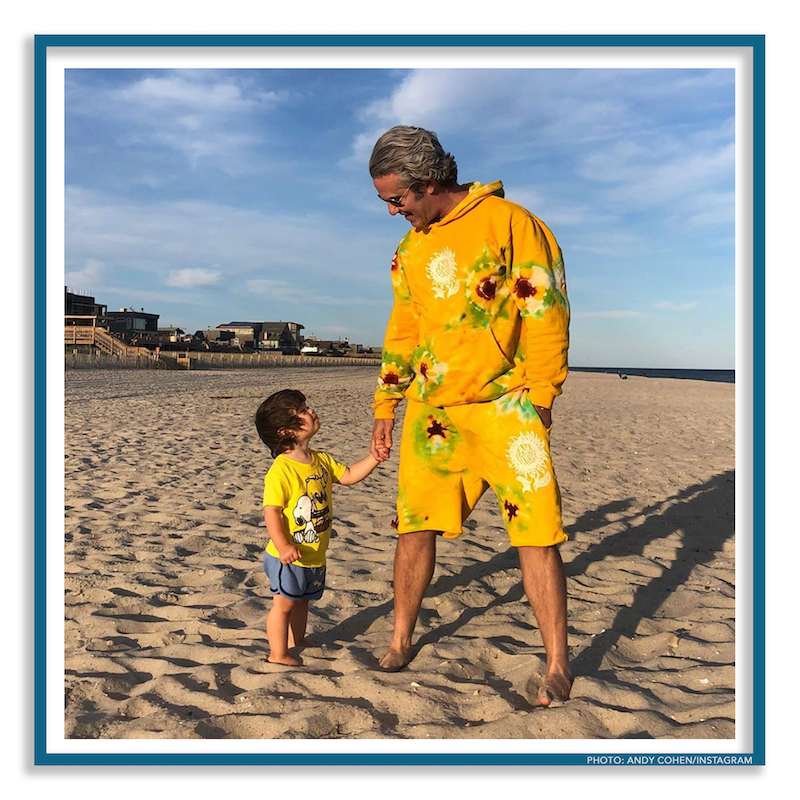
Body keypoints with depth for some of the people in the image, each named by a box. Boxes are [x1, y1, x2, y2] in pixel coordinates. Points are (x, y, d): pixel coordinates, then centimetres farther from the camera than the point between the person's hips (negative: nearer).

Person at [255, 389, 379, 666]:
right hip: (288, 557, -8)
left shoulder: (322, 461, 4)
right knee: (284, 603, 5)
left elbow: (349, 476, 11)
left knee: (301, 601, 22)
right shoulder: (280, 470, -22)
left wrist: (374, 457, 2)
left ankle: (295, 645, 37)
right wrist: (283, 546, -31)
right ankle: (278, 654, 19)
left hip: (315, 555, 8)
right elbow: (271, 511, -24)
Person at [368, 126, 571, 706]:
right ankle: (402, 642, 25)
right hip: (430, 409, 5)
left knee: (536, 533, -3)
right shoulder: (411, 249, 14)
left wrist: (539, 399, -10)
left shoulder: (509, 222, -5)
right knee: (415, 527, 7)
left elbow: (546, 313, -7)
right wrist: (386, 405, 18)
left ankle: (558, 665, 12)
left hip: (505, 403, -5)